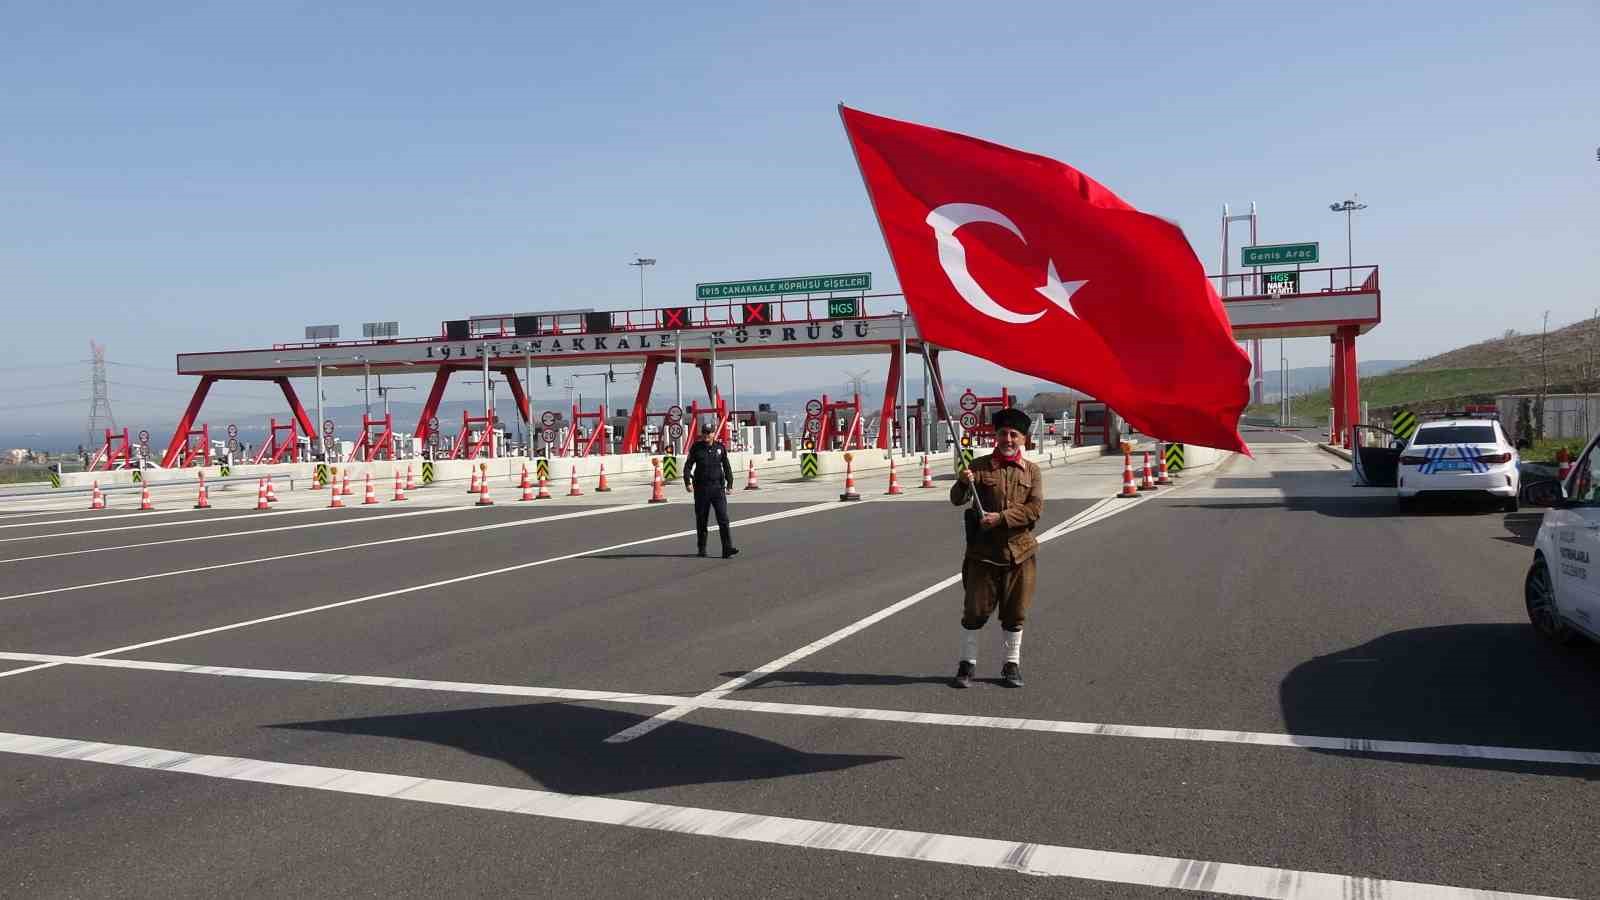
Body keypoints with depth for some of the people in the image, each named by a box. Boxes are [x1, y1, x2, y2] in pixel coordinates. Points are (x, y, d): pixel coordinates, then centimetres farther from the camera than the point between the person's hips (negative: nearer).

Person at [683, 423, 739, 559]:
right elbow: (688, 466, 2)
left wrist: (730, 483, 10)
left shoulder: (720, 448, 7)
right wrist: (687, 482, -10)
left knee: (723, 518, -9)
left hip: (718, 487, 0)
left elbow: (727, 467, 14)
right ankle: (702, 549, 19)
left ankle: (727, 548, -13)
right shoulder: (696, 448, 3)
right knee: (701, 520, 7)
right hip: (701, 487, 0)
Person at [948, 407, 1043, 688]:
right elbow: (957, 499, -8)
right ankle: (967, 663, 16)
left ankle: (1012, 664, 23)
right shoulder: (980, 466, 1)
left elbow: (1035, 508, -7)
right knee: (975, 610, 3)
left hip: (1019, 552, 1)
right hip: (983, 551, -1)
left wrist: (1001, 518, -17)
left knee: (1014, 612, 9)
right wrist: (963, 483, -30)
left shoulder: (1031, 471, 4)